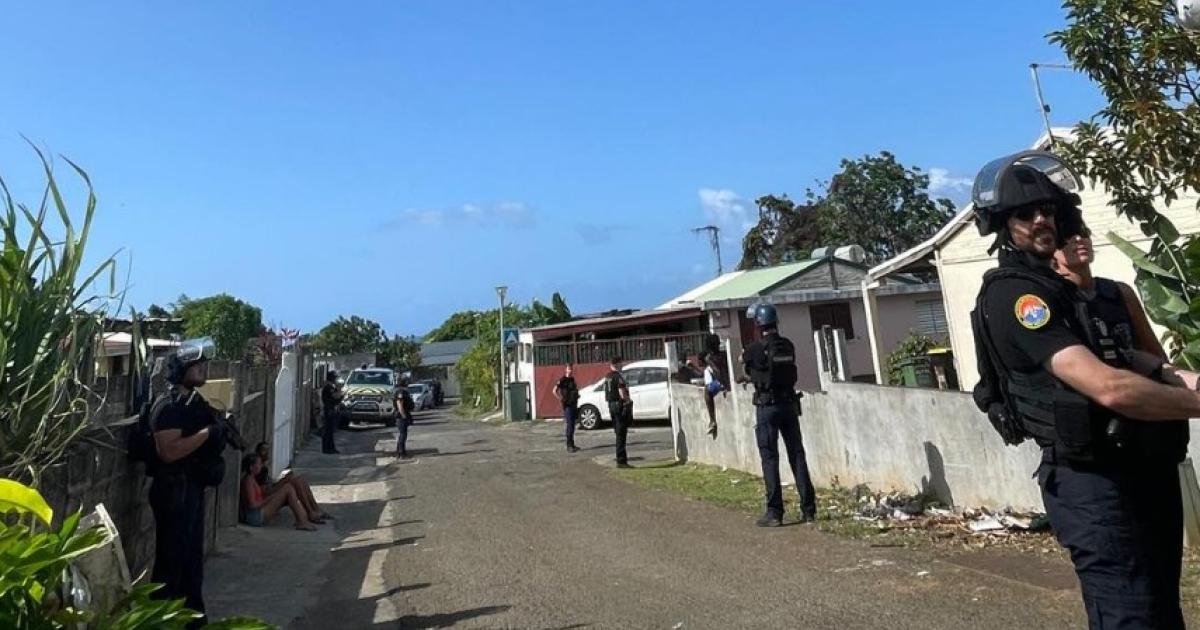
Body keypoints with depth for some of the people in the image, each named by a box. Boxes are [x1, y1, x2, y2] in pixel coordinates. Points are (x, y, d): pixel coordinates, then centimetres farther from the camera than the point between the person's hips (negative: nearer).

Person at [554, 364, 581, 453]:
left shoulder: (572, 379, 13)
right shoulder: (563, 380, -10)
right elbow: (554, 391, -19)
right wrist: (561, 399, -19)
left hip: (574, 405, 8)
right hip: (567, 406, -8)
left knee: (572, 426, 12)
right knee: (569, 426, -8)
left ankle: (572, 444, 19)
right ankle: (569, 446, -5)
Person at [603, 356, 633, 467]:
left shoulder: (607, 377, 11)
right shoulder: (619, 376, -17)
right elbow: (622, 394, -22)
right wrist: (628, 400, -4)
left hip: (611, 405, 9)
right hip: (620, 405, -9)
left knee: (619, 433, 18)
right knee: (621, 434, -5)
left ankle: (621, 457, 28)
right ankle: (621, 460, -4)